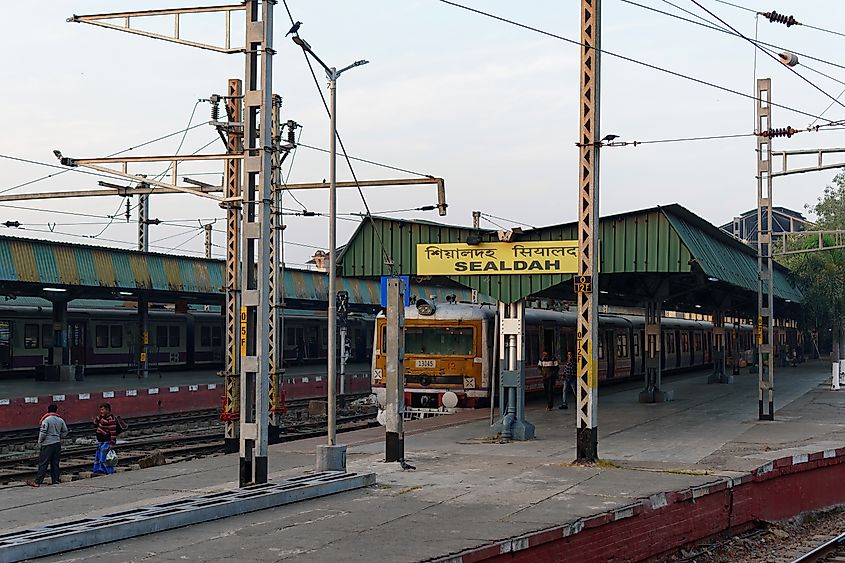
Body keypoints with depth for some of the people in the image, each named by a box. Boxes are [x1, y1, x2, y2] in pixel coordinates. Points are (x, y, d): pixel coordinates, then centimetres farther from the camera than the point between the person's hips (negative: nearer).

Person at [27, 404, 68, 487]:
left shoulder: (46, 420, -11)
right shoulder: (60, 420, 7)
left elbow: (43, 433, -15)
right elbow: (65, 432, 12)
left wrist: (40, 442, -1)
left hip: (47, 444, -5)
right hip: (57, 444, 5)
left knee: (43, 464, -4)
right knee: (55, 463, 12)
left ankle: (37, 482, -5)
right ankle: (55, 480, 11)